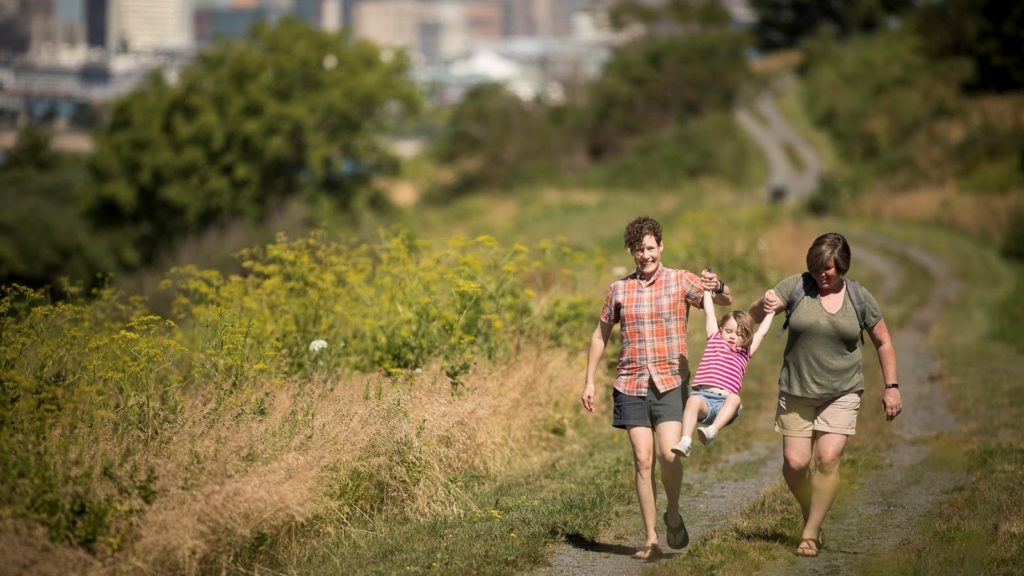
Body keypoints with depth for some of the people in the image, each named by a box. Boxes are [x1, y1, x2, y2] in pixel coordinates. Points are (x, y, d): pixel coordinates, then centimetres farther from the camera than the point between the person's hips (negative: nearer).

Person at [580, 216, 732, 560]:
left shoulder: (681, 281, 0)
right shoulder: (618, 290, 7)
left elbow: (725, 301, -11)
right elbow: (600, 335, 17)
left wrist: (717, 287, -34)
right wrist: (589, 382, 13)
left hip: (670, 383, -2)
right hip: (631, 386, 2)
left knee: (669, 454, -16)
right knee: (642, 460, -1)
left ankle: (673, 514, 11)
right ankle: (650, 539, 4)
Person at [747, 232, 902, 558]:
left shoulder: (860, 298, -2)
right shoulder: (796, 286, -5)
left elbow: (883, 343, 9)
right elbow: (753, 316, -7)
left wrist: (891, 387, 3)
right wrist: (764, 306, -31)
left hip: (841, 393, -1)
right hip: (796, 392, 1)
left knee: (828, 460, -14)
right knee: (794, 463, -3)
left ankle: (810, 534, -6)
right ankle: (811, 514, 25)